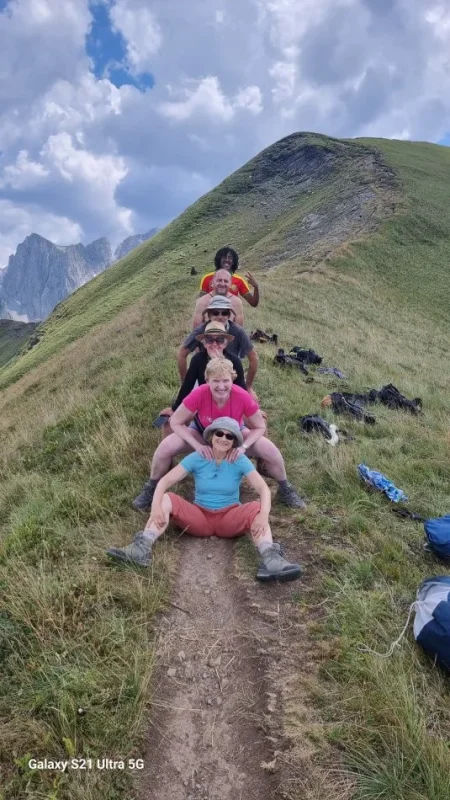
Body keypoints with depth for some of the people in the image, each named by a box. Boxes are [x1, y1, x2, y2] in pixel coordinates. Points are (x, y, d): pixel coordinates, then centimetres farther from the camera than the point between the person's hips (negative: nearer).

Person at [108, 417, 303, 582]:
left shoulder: (240, 460, -7)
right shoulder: (197, 458, -5)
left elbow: (263, 488, -17)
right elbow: (165, 481, -12)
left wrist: (264, 515, -37)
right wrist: (156, 506, -32)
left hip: (230, 519, -1)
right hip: (199, 517, 1)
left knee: (257, 508, -30)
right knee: (166, 499, -21)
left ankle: (270, 561, -52)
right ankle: (141, 549, -41)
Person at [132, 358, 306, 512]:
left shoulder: (243, 397, -35)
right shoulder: (199, 394, -36)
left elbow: (260, 427, -18)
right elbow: (176, 422, -24)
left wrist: (243, 446, -34)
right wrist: (197, 445, -35)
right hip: (202, 432, 0)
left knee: (271, 451, -20)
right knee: (165, 448, -24)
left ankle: (285, 490, 10)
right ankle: (151, 489, 3)